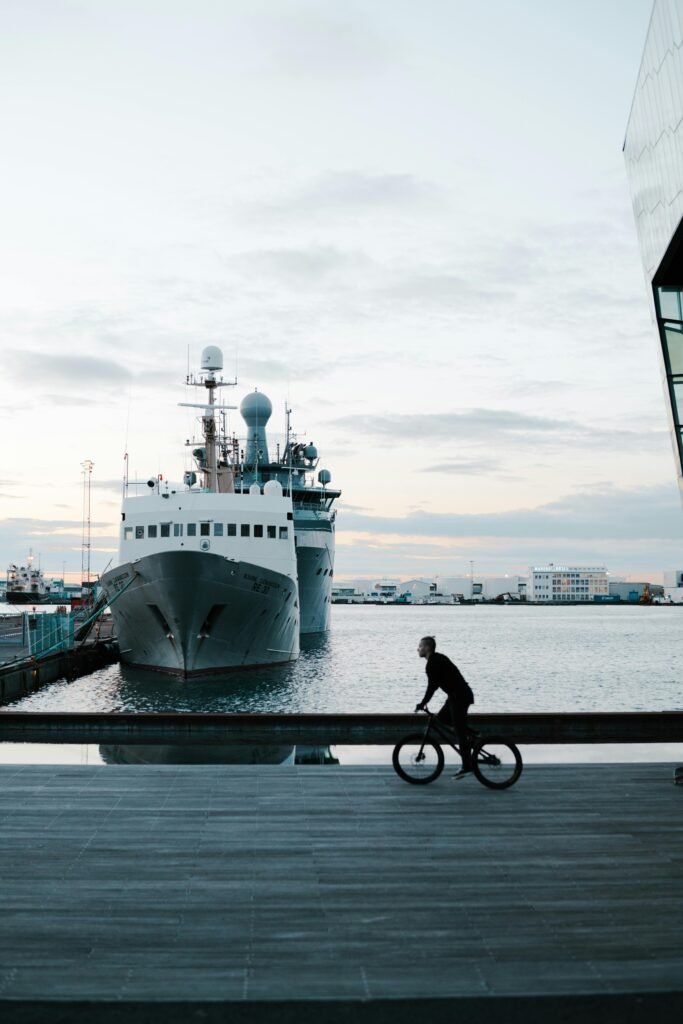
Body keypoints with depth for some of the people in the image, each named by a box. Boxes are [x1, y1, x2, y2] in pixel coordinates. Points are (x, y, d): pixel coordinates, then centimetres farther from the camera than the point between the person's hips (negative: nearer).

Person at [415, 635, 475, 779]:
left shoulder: (433, 663, -16)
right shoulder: (437, 659, 15)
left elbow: (432, 686, -20)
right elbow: (434, 684, 23)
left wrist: (422, 704, -15)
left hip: (459, 697, -10)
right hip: (458, 695, 10)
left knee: (460, 731, -5)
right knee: (441, 719, 17)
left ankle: (467, 766, 1)